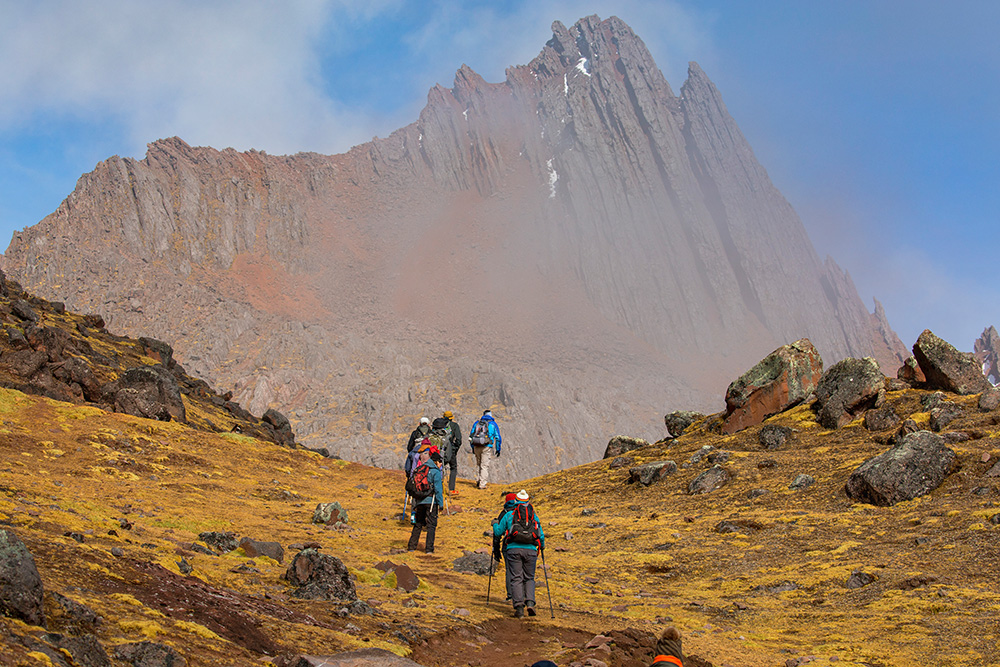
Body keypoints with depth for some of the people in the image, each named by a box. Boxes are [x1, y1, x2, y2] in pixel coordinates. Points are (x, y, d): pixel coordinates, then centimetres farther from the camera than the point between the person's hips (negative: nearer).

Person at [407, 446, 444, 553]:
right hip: (431, 501, -6)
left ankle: (411, 546, 17)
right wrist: (440, 503, -8)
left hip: (420, 500, 6)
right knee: (431, 524, -1)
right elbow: (438, 489, -12)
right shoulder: (436, 472, -7)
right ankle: (429, 548, -5)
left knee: (418, 523, 15)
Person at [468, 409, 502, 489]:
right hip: (486, 447, -3)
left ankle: (481, 480, 14)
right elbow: (498, 438, 5)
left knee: (480, 464, 19)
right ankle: (482, 484, -3)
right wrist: (498, 449, 13)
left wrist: (472, 447, 23)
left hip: (476, 446, 3)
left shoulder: (477, 423, 14)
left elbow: (471, 435, 16)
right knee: (485, 465, 0)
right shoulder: (493, 424, 7)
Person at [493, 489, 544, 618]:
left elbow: (498, 531, 14)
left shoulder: (509, 514, 9)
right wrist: (542, 546, 37)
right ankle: (530, 603, -8)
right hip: (530, 550, 2)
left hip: (514, 549, -1)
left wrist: (495, 524, 36)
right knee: (529, 578, 11)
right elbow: (541, 535, 16)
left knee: (516, 578, -1)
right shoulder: (533, 515, 15)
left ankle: (519, 607, -12)